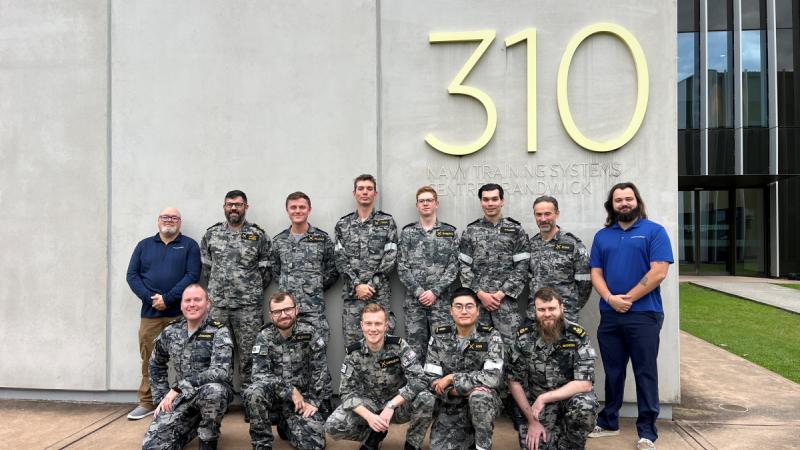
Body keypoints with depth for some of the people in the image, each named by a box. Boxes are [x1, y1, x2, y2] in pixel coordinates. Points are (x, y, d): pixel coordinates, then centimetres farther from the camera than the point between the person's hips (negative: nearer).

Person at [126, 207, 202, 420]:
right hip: (150, 313, 3)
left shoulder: (189, 245, 7)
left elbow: (192, 275, -5)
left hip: (179, 313, -2)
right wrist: (150, 298, -7)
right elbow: (132, 275, 8)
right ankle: (147, 402, 15)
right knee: (149, 359, 4)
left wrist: (167, 299, -13)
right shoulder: (144, 245, 16)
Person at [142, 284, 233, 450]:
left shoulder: (219, 332, -12)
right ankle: (195, 426, 14)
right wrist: (162, 397, 11)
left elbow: (220, 371, -26)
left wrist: (178, 387, -26)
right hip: (181, 398, 4)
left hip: (213, 393, -4)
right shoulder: (170, 332, 4)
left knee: (213, 389, -39)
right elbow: (156, 365, 21)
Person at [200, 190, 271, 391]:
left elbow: (266, 270, 3)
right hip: (217, 306, 2)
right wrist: (217, 291, 8)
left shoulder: (258, 235, 1)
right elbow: (205, 268, 12)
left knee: (249, 355, 2)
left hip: (249, 307, -2)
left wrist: (253, 293, 4)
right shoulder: (211, 234, 8)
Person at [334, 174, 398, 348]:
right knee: (352, 343, 4)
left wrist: (371, 285, -11)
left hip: (380, 294, -1)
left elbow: (390, 259, -3)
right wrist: (357, 285, -11)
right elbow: (341, 260, 1)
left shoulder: (387, 222, 4)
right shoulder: (343, 225, 9)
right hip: (351, 294, 2)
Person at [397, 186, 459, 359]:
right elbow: (402, 266, 0)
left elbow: (453, 266, -2)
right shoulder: (407, 232, 6)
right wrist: (419, 292, -11)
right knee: (414, 348, 4)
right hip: (414, 300, 0)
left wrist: (434, 292, -12)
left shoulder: (449, 232, 5)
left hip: (440, 300, 0)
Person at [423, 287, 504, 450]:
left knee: (479, 396, -35)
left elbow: (493, 377, -21)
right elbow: (431, 380, -5)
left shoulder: (490, 336, -9)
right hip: (449, 410, 3)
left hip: (483, 406, -2)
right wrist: (462, 390, -21)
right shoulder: (439, 336, -1)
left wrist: (451, 379, -19)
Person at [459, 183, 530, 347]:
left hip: (506, 300, -1)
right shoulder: (470, 231, 7)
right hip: (476, 300, 2)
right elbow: (464, 267, 3)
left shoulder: (516, 230, 3)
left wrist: (502, 293, -11)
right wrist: (480, 293, -9)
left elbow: (522, 267, -2)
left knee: (510, 344, -3)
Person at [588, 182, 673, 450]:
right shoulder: (602, 236, 12)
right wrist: (610, 298, -11)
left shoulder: (654, 231, -1)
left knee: (645, 373, 2)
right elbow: (596, 273, 7)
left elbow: (659, 272, -11)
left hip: (644, 314, -4)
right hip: (609, 315, 4)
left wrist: (628, 298, -13)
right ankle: (608, 423, 26)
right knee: (612, 372, 14)